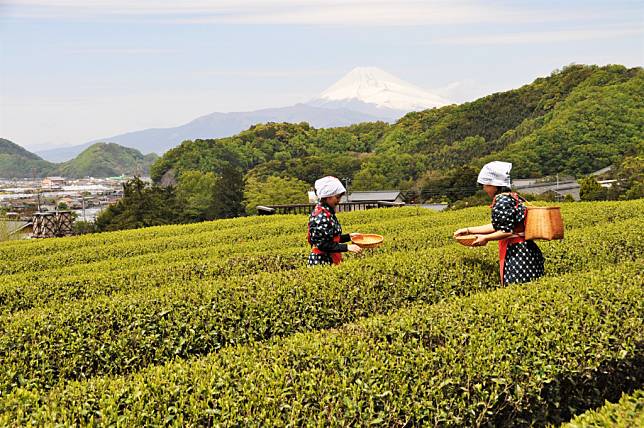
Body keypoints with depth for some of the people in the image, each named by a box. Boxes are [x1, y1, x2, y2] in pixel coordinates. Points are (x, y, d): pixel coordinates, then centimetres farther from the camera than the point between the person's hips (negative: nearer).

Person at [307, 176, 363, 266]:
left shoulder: (328, 213, 10)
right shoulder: (320, 216, -19)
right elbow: (322, 244, -21)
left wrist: (348, 236, 13)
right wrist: (347, 247, -22)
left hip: (331, 261, 9)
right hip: (321, 262, -9)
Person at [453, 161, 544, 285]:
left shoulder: (502, 201, -15)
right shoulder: (511, 197, 15)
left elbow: (506, 231, -20)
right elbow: (497, 226, 20)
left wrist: (486, 238, -5)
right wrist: (469, 230, 22)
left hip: (516, 253, -10)